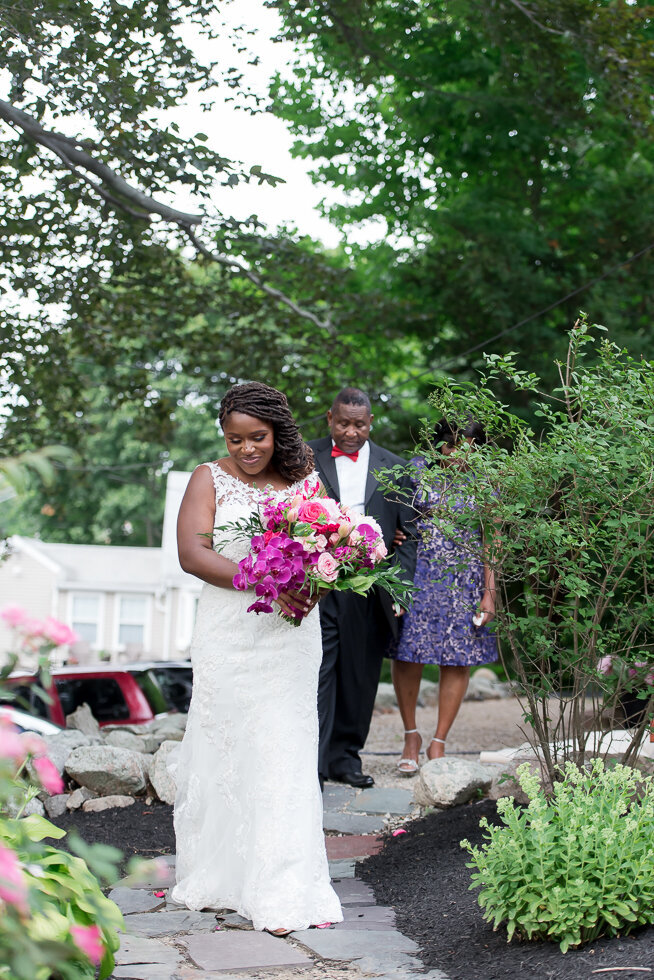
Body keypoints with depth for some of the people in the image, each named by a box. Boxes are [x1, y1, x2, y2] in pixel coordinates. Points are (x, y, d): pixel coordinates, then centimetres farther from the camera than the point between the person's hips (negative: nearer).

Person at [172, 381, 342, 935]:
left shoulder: (304, 480, 11)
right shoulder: (210, 480, 2)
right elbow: (192, 553, -9)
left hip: (292, 636, 2)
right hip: (231, 635, -2)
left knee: (287, 754, -1)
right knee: (228, 752, 2)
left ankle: (289, 890, 2)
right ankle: (220, 877, 16)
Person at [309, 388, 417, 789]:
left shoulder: (394, 467, 10)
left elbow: (407, 534, 11)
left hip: (370, 592, 2)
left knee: (359, 679, 9)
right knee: (317, 677, -4)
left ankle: (346, 756, 22)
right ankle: (312, 766, 0)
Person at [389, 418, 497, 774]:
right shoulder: (416, 469, 3)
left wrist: (489, 592, -2)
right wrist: (393, 536, -11)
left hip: (464, 579, 0)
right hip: (417, 574, 0)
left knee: (457, 661, 1)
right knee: (406, 652, -3)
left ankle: (438, 742, 13)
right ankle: (411, 734, 16)